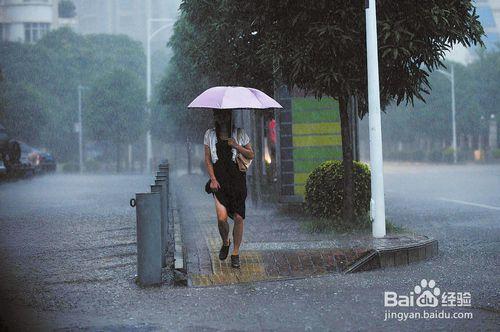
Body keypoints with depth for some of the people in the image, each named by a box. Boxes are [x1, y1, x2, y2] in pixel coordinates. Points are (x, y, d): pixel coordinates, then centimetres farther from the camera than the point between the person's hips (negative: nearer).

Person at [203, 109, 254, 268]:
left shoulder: (239, 133, 5)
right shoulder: (210, 135, 7)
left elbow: (251, 155, 7)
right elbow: (207, 160, 7)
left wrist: (236, 146, -10)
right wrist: (213, 179, -5)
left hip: (237, 178, 0)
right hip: (219, 179, 0)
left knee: (238, 217, -2)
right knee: (222, 217, -15)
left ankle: (235, 253, 14)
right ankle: (225, 242, 16)